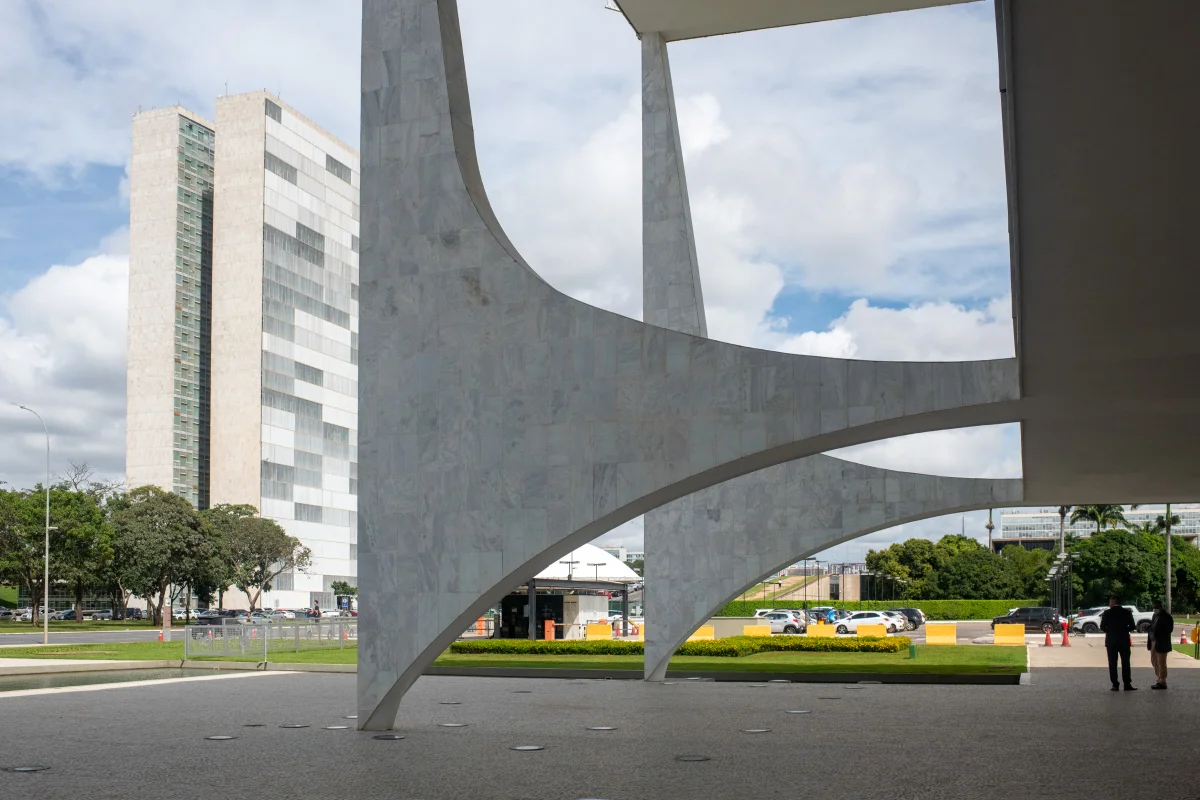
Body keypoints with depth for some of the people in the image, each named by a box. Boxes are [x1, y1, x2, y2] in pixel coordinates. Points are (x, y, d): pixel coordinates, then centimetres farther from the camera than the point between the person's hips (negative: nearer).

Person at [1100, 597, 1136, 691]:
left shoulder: (1107, 613, -5)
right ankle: (1127, 684, 1)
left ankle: (1115, 685, 0)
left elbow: (1102, 627, -5)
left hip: (1111, 641, -1)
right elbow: (1132, 626, 0)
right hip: (1124, 641, 1)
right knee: (1125, 663, 5)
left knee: (1112, 664, 3)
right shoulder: (1127, 612, 0)